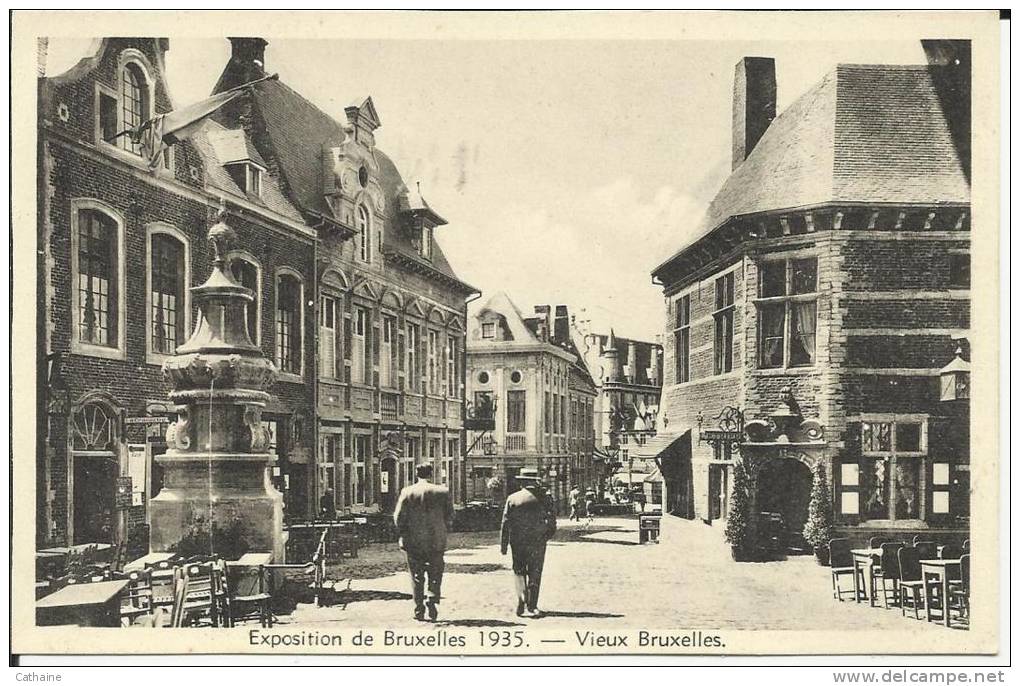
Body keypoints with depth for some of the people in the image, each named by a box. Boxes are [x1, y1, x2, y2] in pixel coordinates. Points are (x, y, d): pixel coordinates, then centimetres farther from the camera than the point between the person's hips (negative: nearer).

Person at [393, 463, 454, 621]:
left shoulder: (407, 492, -4)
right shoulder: (442, 491, -2)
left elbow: (398, 517, -6)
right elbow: (450, 516, 0)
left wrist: (403, 534, 6)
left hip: (413, 543, 0)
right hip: (436, 541, 0)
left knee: (416, 577, 9)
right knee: (435, 573, 13)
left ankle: (419, 611, 10)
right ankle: (432, 598, -8)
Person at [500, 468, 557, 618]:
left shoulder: (512, 498, -2)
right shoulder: (544, 498, -2)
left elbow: (505, 523, -2)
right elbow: (552, 518, -1)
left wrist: (503, 545, 3)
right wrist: (549, 533, 17)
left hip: (517, 542, 0)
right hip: (538, 541, 0)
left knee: (519, 571, 13)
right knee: (535, 574, 7)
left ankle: (522, 599, -6)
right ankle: (532, 607, 8)